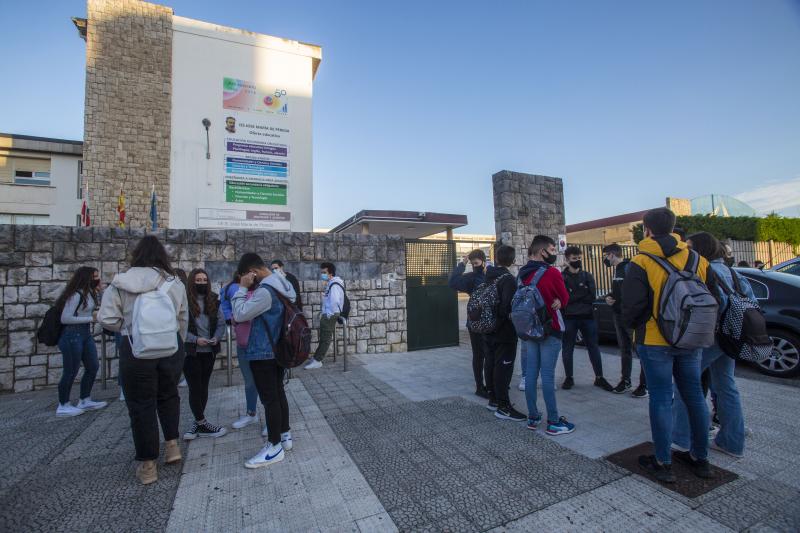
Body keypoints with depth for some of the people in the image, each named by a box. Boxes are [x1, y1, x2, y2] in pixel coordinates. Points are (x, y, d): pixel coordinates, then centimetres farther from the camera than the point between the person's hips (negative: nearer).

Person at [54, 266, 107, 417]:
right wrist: (91, 318, -18)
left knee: (93, 367, 13)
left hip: (86, 334, 9)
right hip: (72, 336, -9)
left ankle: (84, 401, 26)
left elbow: (95, 310, 10)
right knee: (71, 372, 2)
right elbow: (65, 319, -20)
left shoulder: (90, 293, 8)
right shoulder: (76, 295, -17)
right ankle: (63, 406, 19)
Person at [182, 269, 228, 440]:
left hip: (209, 351, 5)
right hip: (191, 352, -4)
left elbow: (221, 323, 6)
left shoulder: (213, 300, 4)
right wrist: (195, 339, -18)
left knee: (204, 387, 14)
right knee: (195, 389, 4)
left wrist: (217, 337, -11)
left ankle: (198, 422, 28)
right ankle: (202, 424, 18)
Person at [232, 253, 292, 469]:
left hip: (263, 353, -10)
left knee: (269, 399, 1)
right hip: (278, 350, 10)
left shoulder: (265, 291, -24)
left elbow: (240, 315, -17)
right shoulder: (282, 283, 7)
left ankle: (274, 447, 13)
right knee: (278, 393, 18)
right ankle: (285, 436, 31)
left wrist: (242, 288, -13)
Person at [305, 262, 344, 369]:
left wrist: (329, 314, -19)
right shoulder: (330, 283, 13)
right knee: (323, 337, 15)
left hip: (330, 315, -10)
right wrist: (324, 313, 12)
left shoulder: (334, 285, -18)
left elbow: (334, 301, -29)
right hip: (327, 314, 10)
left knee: (325, 338, -1)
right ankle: (316, 358, 25)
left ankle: (317, 361, 6)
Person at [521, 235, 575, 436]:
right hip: (550, 329, -7)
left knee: (531, 373, 10)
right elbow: (565, 299, -4)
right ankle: (553, 422, 7)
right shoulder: (552, 272, -14)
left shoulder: (523, 274, 6)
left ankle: (533, 417, 19)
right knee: (547, 376, -3)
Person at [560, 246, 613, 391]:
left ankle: (599, 377, 21)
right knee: (567, 348, 6)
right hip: (569, 318, -2)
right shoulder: (561, 277, -1)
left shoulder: (587, 276, 9)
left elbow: (592, 296, -1)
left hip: (587, 316, 3)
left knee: (594, 347, 8)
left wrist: (573, 297, -10)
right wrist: (582, 294, -12)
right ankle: (569, 378, 20)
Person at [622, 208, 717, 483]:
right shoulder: (698, 260, 4)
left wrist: (631, 324, 5)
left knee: (661, 399, 4)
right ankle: (700, 458, 30)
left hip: (655, 341, -5)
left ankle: (663, 463, 14)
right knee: (694, 396, 16)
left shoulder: (640, 263, -13)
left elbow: (632, 306, -15)